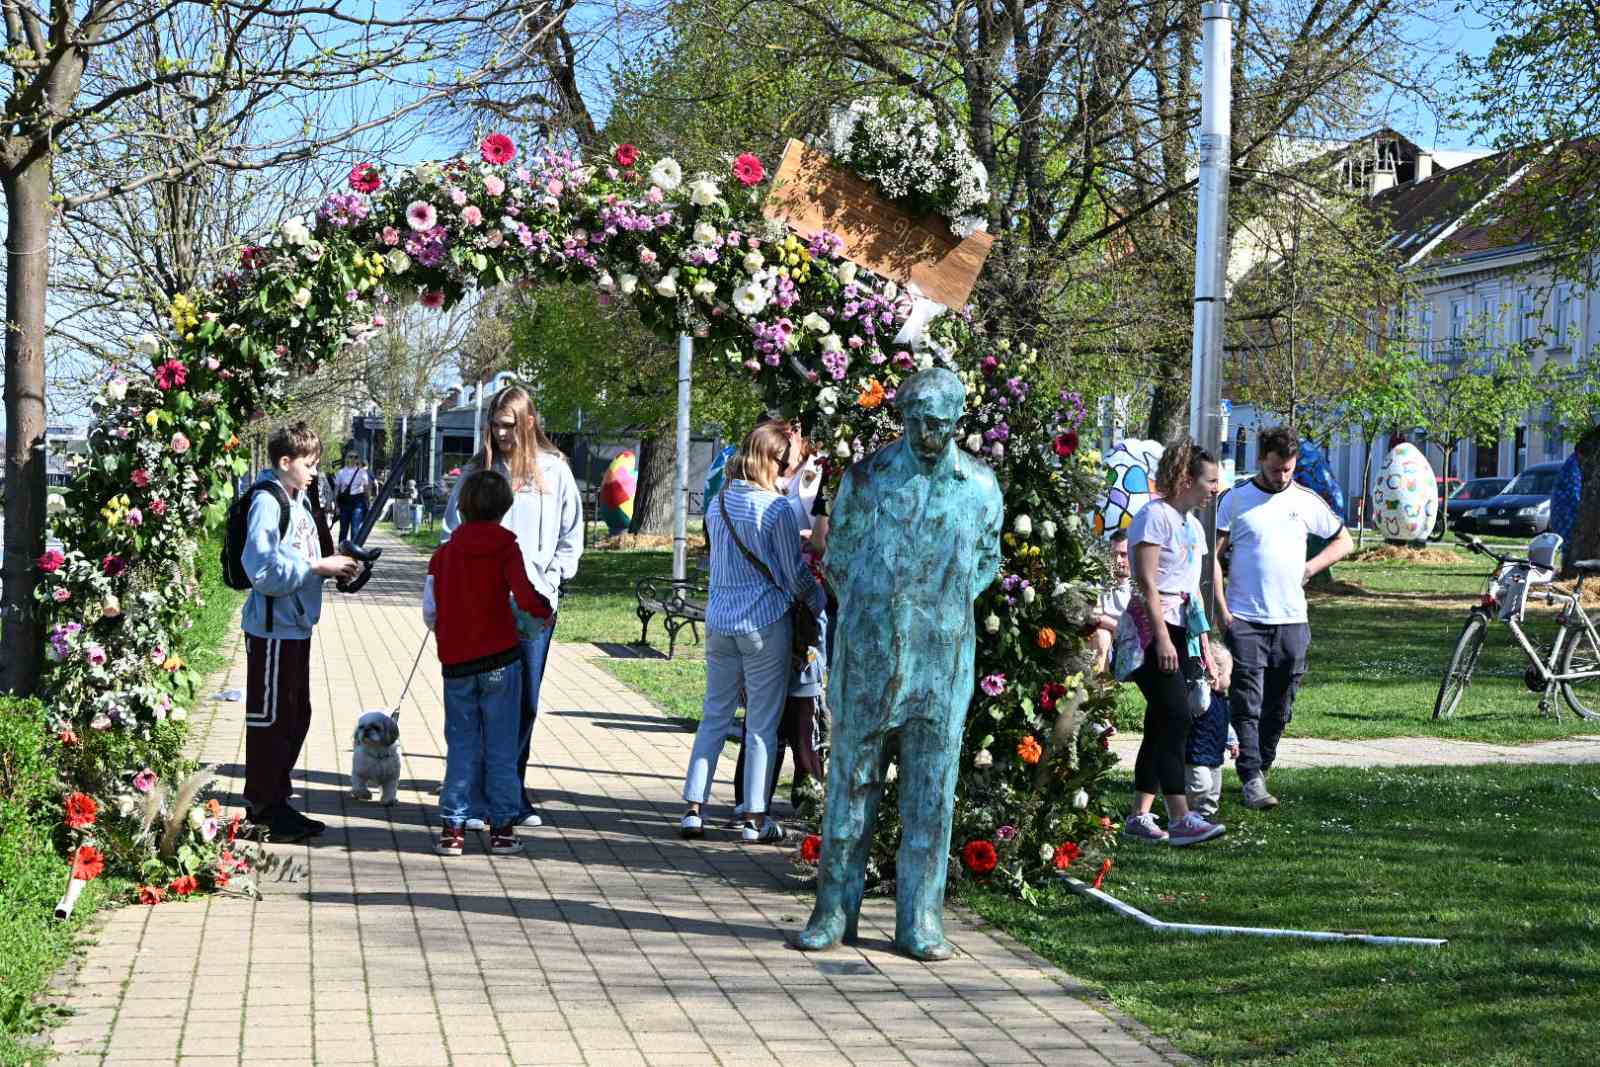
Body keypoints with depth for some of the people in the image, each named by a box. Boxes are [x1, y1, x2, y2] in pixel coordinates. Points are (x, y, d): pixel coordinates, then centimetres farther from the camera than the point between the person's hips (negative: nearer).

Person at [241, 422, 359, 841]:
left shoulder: (299, 500, 13)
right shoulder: (267, 503, -16)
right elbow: (264, 571, -23)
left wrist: (333, 567, 5)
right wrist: (318, 566, -20)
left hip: (296, 626, 10)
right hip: (272, 629, -10)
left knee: (297, 716, 16)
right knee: (270, 718, -1)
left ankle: (276, 800, 26)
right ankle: (262, 807, 7)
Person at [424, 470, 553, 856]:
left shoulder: (443, 553, 3)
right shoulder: (505, 546, -5)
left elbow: (430, 611, 4)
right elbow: (523, 596, -18)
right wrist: (545, 608, 2)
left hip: (456, 663, 2)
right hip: (500, 659, -2)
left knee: (461, 746, 9)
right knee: (501, 747, 5)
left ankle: (453, 827, 5)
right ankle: (502, 827, 7)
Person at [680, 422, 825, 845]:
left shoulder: (717, 503, 6)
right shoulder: (776, 508, -13)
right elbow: (795, 573, -7)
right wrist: (820, 601, 10)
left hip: (719, 620, 5)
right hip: (765, 622, -5)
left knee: (714, 715, 13)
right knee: (762, 723, 4)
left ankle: (694, 809, 11)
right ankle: (755, 818, 8)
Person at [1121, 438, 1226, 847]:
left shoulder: (1193, 524, 19)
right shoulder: (1155, 515, -9)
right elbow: (1147, 581, -15)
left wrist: (1204, 649, 19)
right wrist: (1162, 637, -21)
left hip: (1182, 630, 9)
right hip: (1153, 629, -9)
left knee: (1161, 726, 7)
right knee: (1176, 718, -15)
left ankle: (1140, 815, 10)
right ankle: (1181, 818, -18)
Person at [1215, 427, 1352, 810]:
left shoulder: (1307, 501, 8)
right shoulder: (1236, 500, 1)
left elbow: (1343, 541, 20)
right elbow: (1213, 556, 1)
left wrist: (1311, 567, 3)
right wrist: (1222, 610, -7)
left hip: (1291, 620, 3)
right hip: (1245, 620, -3)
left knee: (1279, 707, 8)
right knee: (1248, 703, -10)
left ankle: (1260, 768, 21)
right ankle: (1252, 781, -14)